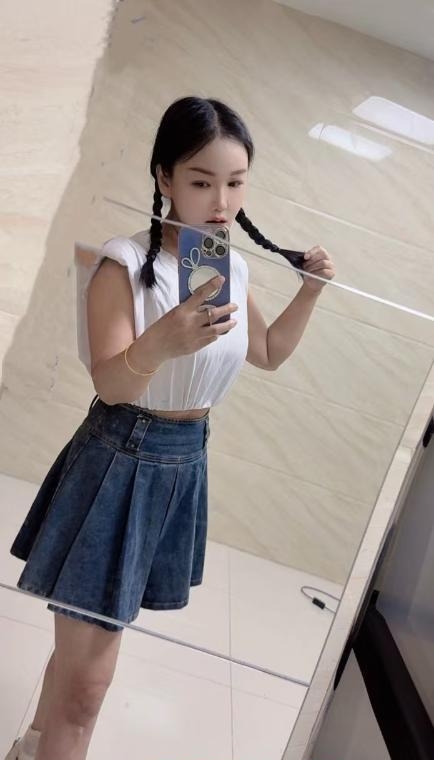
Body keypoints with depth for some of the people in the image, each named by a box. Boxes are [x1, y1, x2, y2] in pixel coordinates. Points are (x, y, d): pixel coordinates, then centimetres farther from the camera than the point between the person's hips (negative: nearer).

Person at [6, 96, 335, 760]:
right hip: (119, 461, -6)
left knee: (82, 648, 21)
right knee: (86, 682, -2)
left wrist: (311, 290, 6)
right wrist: (160, 344, -41)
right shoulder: (124, 263, -16)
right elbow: (109, 386, -21)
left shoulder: (235, 268, 3)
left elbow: (269, 353, 19)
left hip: (186, 464, 6)